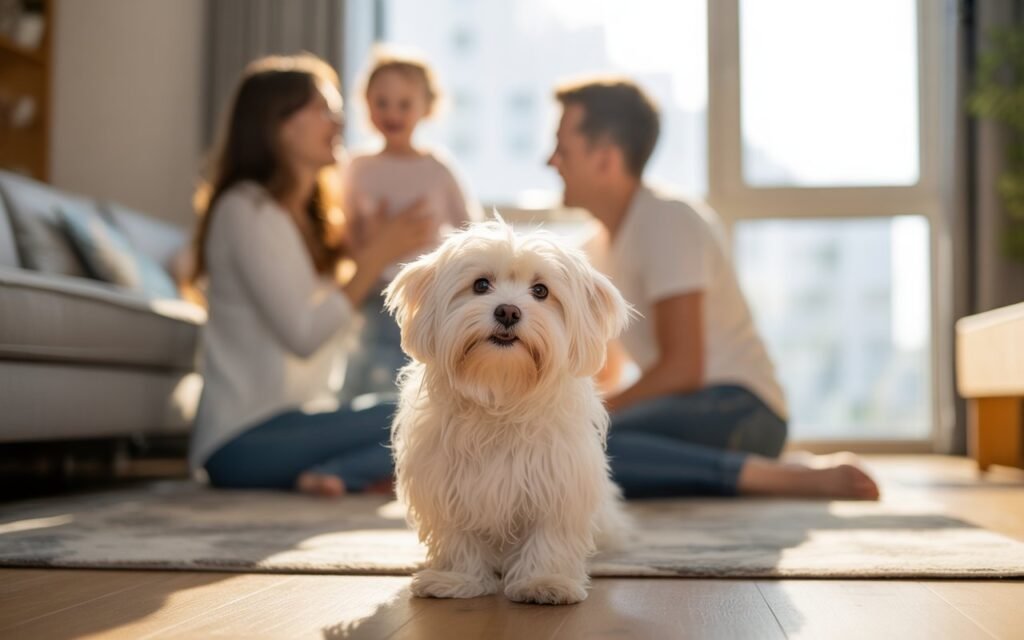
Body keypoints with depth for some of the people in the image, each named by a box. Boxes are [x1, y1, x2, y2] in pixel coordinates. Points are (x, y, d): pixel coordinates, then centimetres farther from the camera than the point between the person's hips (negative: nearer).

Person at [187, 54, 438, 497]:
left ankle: (330, 473, -17)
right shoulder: (247, 208, -9)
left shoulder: (311, 219, 19)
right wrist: (374, 257, -11)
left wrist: (379, 251, 4)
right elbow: (303, 333, -17)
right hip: (245, 439, -9)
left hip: (297, 420, 9)